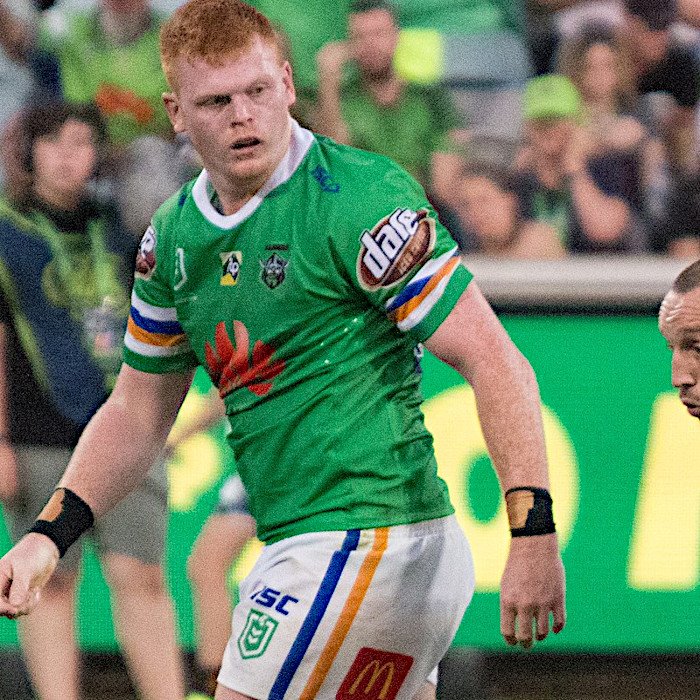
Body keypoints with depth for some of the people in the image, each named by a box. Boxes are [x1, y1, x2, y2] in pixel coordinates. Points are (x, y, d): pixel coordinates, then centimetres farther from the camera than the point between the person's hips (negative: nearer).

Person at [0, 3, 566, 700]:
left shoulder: (358, 196, -15)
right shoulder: (175, 235, 9)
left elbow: (498, 365, -18)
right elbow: (137, 411, 20)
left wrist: (533, 533, -26)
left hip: (372, 535, -8)